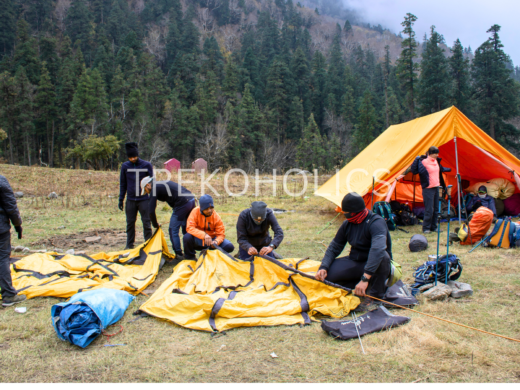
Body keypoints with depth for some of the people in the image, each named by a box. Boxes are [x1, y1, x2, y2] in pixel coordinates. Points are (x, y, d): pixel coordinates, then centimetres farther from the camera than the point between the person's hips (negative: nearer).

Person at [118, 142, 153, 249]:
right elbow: (122, 184, 11)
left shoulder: (147, 165, -3)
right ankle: (129, 245, 22)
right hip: (130, 199, 3)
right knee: (130, 223, 10)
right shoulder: (125, 166, 3)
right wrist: (121, 199, 8)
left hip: (144, 199, -2)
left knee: (146, 223, 0)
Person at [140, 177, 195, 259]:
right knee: (186, 229, 20)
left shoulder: (154, 188, 3)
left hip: (182, 203, -9)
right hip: (192, 200, 9)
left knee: (173, 230, 3)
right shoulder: (163, 184, 28)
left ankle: (179, 255, 7)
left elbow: (151, 211, -2)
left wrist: (155, 224, 13)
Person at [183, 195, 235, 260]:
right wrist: (204, 235, -38)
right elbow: (190, 228, -25)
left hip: (211, 240, 2)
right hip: (198, 240, -2)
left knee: (229, 247, -18)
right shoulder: (195, 212, -15)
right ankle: (190, 257, -5)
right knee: (187, 237, -36)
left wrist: (216, 241, -33)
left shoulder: (216, 217, -11)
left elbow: (221, 234, -9)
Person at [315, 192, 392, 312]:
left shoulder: (376, 222, -25)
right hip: (355, 262, 5)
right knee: (327, 274, -16)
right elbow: (334, 247, 3)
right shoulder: (348, 224, -2)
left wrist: (365, 278, -49)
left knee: (382, 256, -39)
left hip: (376, 267, -5)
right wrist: (323, 267, -15)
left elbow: (378, 249, -41)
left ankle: (374, 297, -19)